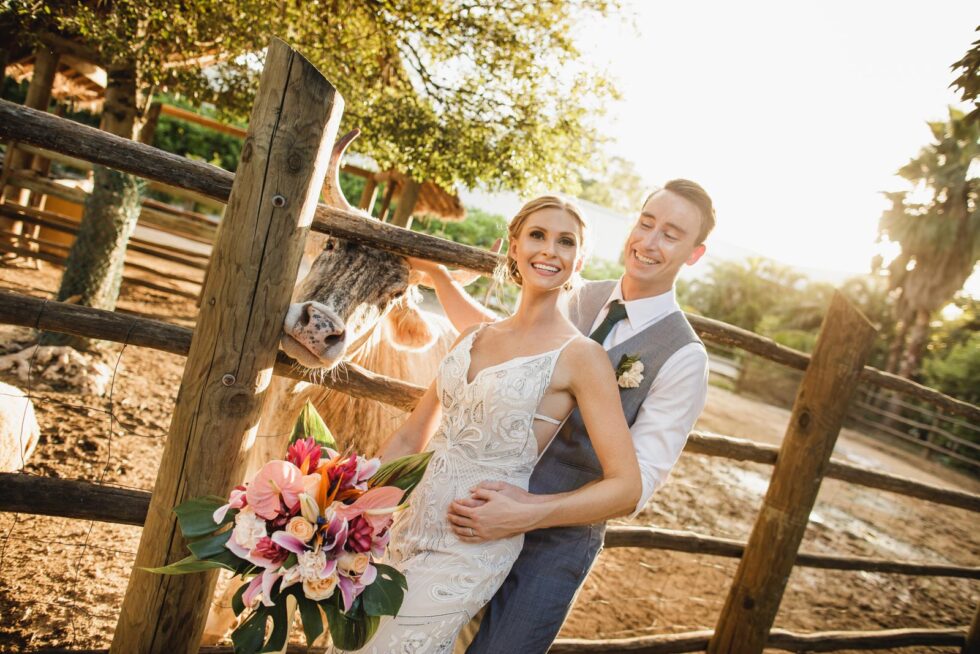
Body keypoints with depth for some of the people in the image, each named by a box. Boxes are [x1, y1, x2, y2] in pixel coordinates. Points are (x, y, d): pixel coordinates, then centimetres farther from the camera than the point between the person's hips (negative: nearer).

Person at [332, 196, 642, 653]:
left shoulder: (580, 357, -12)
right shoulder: (475, 336, 6)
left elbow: (626, 487, -13)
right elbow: (411, 437, 11)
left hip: (470, 552, -6)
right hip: (409, 525, 6)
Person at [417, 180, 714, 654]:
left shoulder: (684, 358, -16)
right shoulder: (582, 299, 1)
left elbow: (635, 483, -19)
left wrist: (530, 512, -29)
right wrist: (438, 275, 9)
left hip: (559, 539, -5)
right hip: (488, 509, 5)